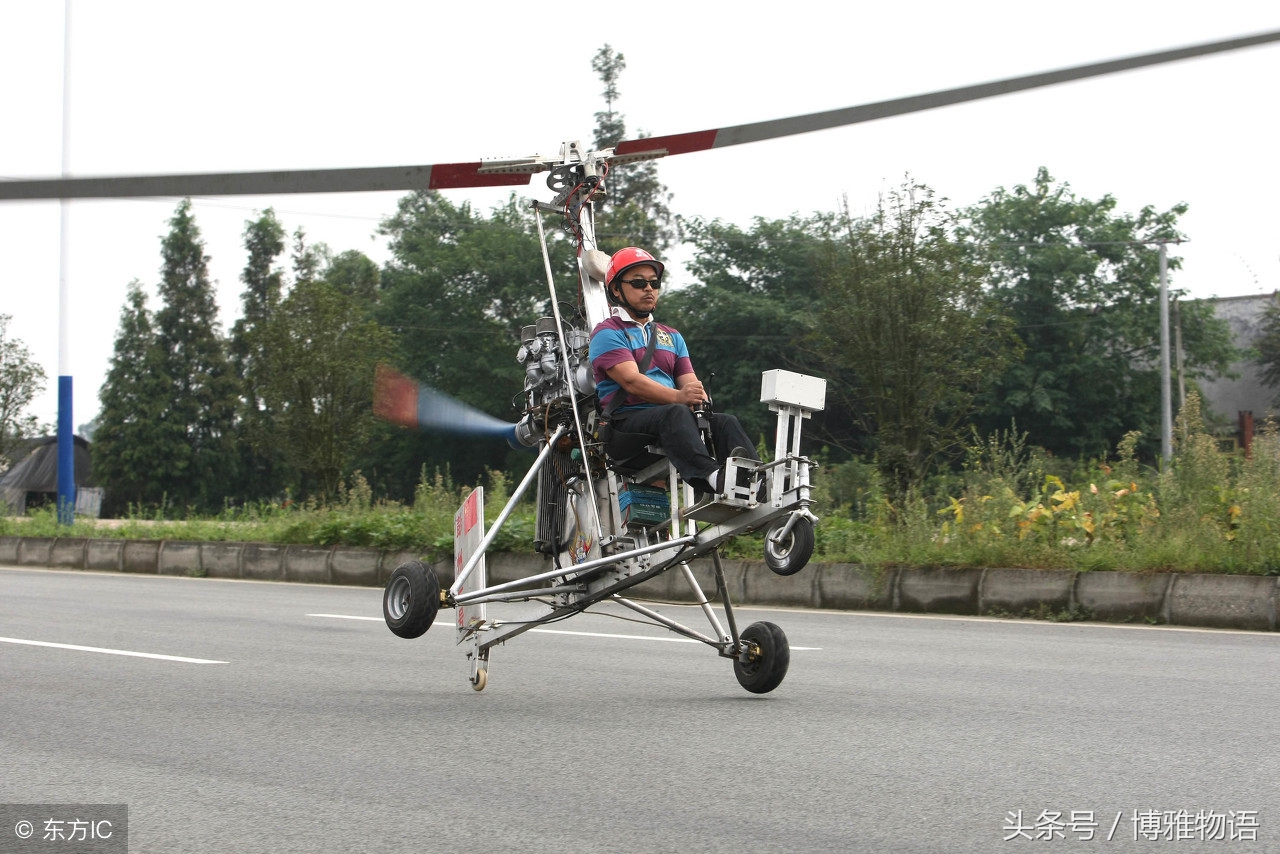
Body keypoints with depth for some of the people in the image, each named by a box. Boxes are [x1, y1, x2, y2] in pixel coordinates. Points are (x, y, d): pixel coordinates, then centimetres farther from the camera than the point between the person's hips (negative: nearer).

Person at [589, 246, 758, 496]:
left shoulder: (672, 337, 26)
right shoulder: (607, 333, 3)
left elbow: (690, 382, 13)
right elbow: (631, 381, -12)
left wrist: (697, 398, -13)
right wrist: (678, 397, -26)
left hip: (668, 417, 6)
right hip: (625, 422, -6)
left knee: (725, 422, -20)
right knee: (676, 413, -36)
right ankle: (711, 477, -61)